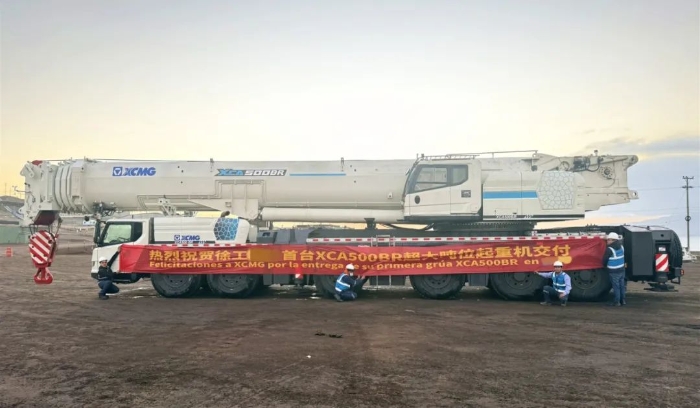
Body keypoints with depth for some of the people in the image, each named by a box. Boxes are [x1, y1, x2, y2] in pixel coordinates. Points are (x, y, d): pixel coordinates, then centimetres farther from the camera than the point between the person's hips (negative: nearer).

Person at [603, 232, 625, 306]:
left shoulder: (609, 249, -18)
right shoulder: (621, 246, 4)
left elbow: (604, 260, -10)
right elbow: (622, 257, 13)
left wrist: (605, 266, 9)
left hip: (614, 272, -7)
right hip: (621, 270, 7)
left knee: (616, 286, 1)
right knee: (621, 285, 16)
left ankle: (617, 301, 6)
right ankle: (623, 300, 25)